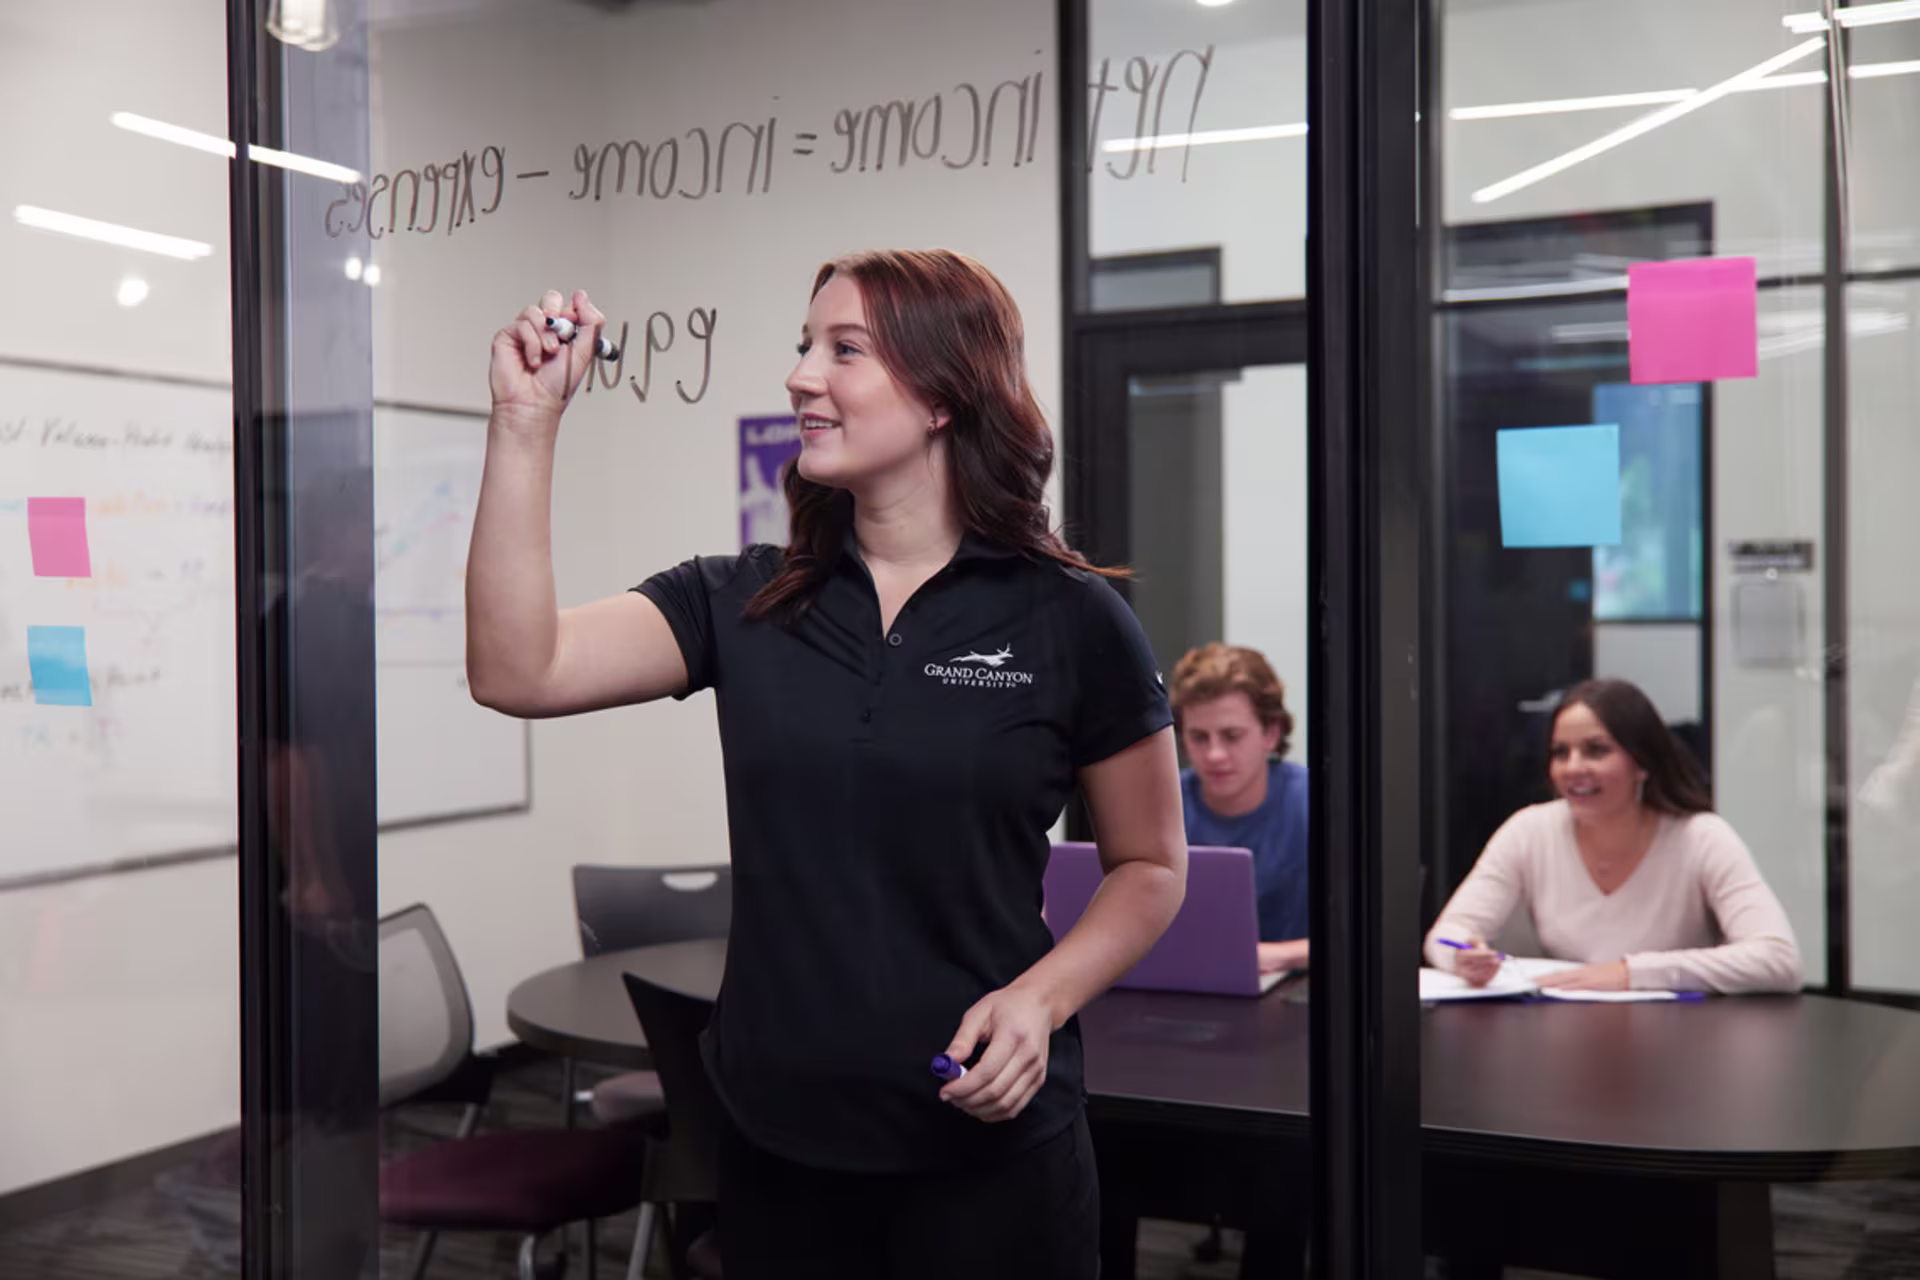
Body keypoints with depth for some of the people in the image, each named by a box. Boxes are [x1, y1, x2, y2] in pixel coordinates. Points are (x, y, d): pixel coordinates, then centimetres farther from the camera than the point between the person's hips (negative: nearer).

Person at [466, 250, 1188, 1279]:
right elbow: (520, 673, -10)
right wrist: (525, 422, -14)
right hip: (777, 1142, 3)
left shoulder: (1071, 620, -6)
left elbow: (1150, 868, 2)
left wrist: (1040, 999, -15)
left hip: (986, 1144, -2)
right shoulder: (740, 604, 2)